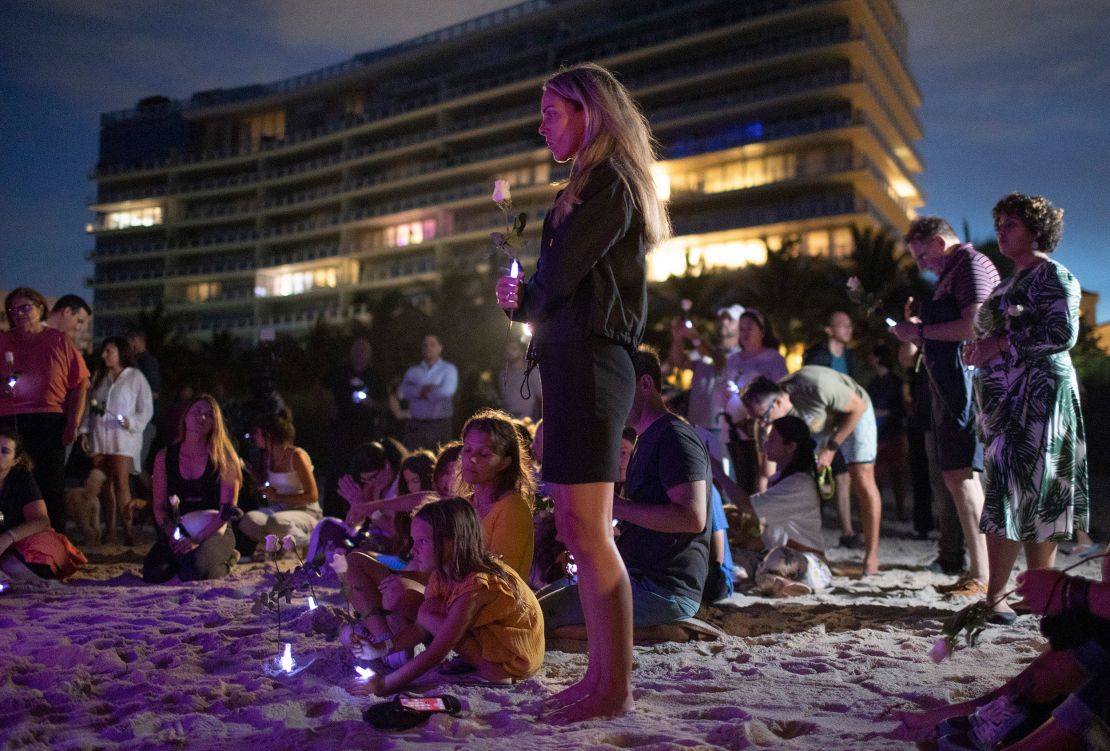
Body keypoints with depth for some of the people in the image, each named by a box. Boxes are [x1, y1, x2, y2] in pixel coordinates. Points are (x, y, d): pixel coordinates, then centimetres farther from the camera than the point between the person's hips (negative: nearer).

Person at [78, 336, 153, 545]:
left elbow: (146, 409, 0)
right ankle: (109, 529, 9)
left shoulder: (135, 377, 1)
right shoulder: (99, 376, 16)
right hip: (99, 437, 5)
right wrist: (85, 431, 10)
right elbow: (89, 406, 17)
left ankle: (127, 530, -15)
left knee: (121, 482, -14)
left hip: (122, 436, -5)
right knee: (104, 484, 4)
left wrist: (131, 423, -16)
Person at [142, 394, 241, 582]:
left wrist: (197, 540, -19)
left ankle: (224, 561, 3)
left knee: (194, 573, -31)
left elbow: (228, 509, -9)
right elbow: (159, 507, 4)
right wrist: (174, 535, -15)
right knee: (153, 573, -24)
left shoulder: (223, 458, -6)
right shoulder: (164, 457, 3)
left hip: (214, 532, -3)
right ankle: (179, 559, 10)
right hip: (177, 534, 3)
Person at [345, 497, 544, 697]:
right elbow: (421, 628, 0)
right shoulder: (442, 572, -4)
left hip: (513, 663, -9)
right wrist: (380, 648, -16)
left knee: (429, 612, -19)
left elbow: (437, 652, -30)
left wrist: (385, 685, -29)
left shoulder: (475, 585, -29)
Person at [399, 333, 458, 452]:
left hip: (440, 425, -2)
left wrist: (419, 392, -1)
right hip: (415, 425, 2)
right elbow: (404, 391, -2)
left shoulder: (448, 369, 5)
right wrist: (424, 389, -12)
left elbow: (447, 391, -12)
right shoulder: (412, 371, 13)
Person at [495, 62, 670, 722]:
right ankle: (603, 674, 18)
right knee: (577, 527, 10)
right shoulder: (593, 185, 21)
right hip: (574, 363, 10)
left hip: (588, 362, -10)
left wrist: (524, 300, 6)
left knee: (587, 527, -8)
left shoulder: (608, 184, -7)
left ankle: (615, 686, 1)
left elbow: (559, 274, -14)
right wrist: (525, 296, 2)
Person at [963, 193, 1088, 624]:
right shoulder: (1011, 283, 22)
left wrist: (1002, 343, -16)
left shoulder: (1053, 276, -4)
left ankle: (995, 597, -9)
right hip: (1003, 399, 8)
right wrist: (979, 349, 6)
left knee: (1016, 491, -11)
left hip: (1036, 396, -8)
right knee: (1032, 497, 7)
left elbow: (1063, 333, -16)